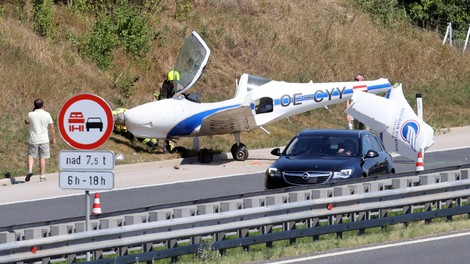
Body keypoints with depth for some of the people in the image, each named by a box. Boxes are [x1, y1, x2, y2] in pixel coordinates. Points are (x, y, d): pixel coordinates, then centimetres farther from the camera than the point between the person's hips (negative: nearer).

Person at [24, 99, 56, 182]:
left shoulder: (31, 114, -5)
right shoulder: (47, 114, -4)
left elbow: (26, 122, 16)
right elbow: (51, 127, 0)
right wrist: (53, 138, 11)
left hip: (33, 140, 0)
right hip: (44, 140, 0)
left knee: (31, 156, 10)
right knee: (42, 158, 7)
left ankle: (30, 170, -14)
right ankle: (42, 176, 8)